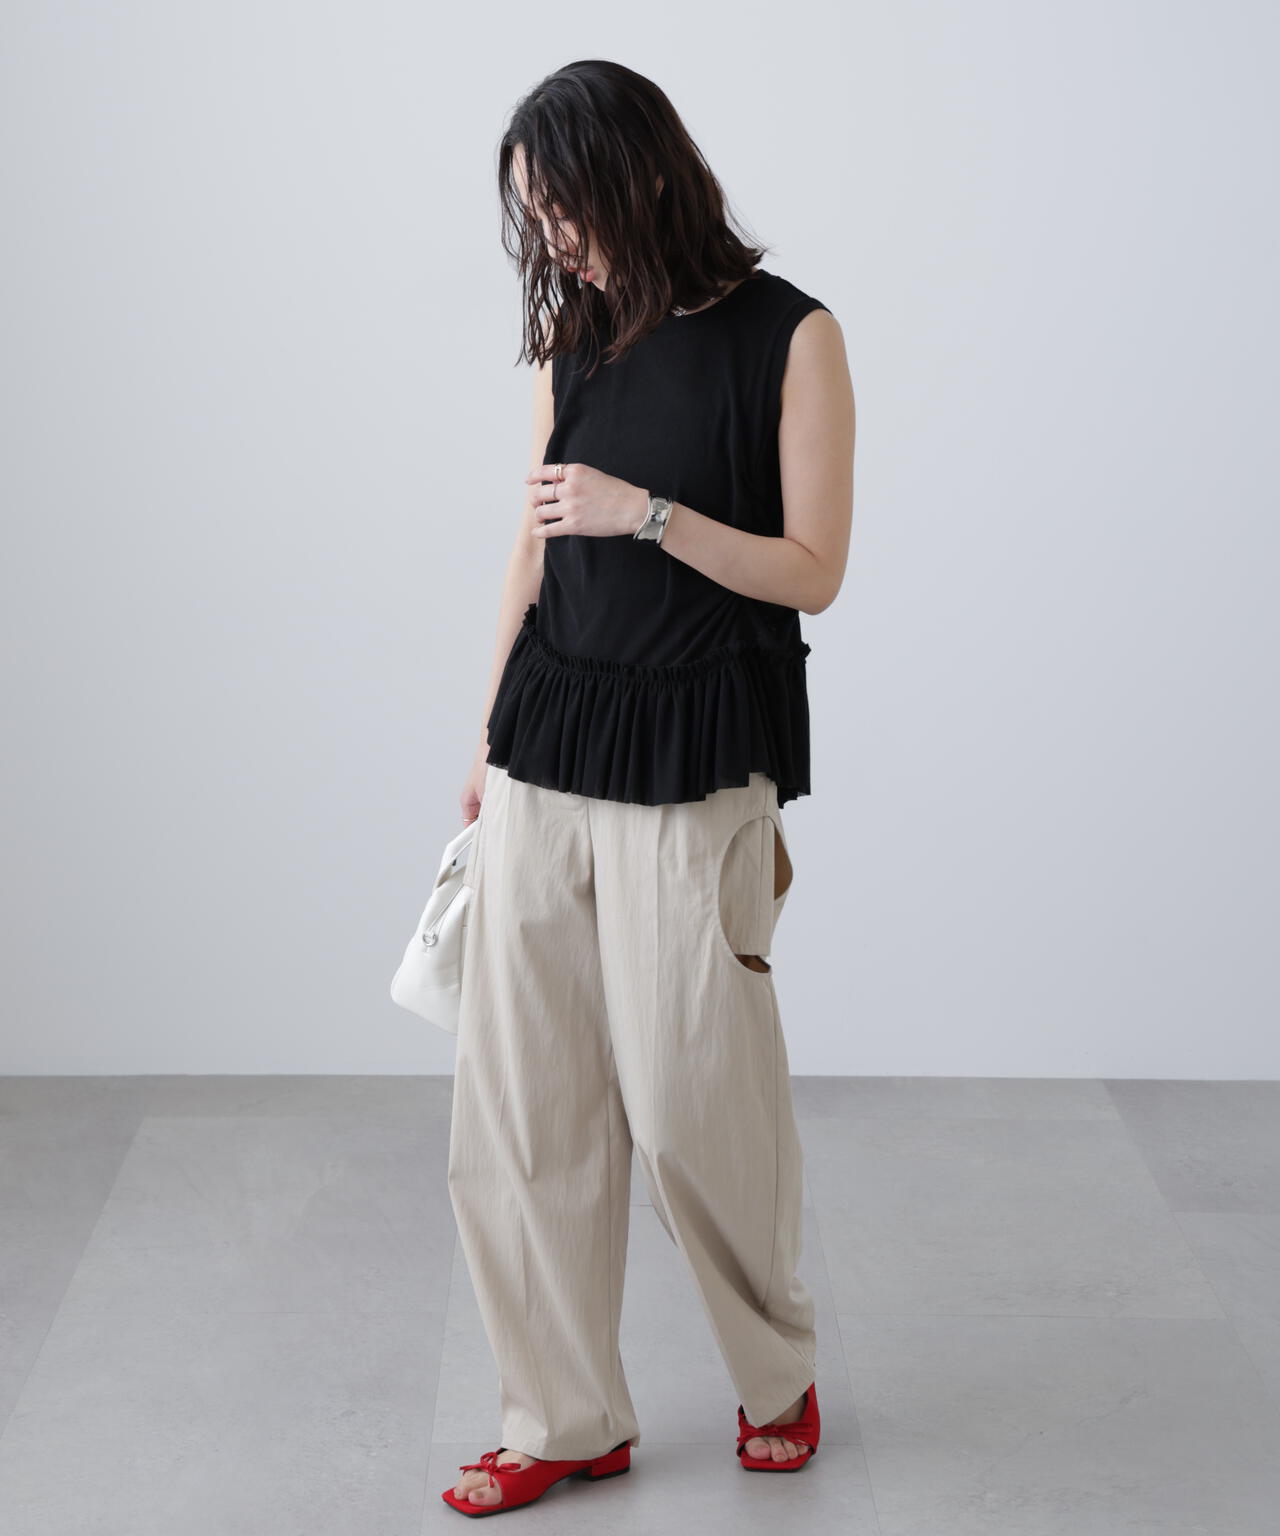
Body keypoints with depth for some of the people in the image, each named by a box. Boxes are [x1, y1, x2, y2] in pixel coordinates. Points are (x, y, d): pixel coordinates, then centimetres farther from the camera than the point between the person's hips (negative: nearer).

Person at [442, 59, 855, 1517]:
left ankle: (777, 1369, 29)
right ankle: (567, 1420, 19)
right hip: (547, 745, 5)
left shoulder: (789, 336, -5)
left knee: (691, 1099, 1)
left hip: (696, 762, -5)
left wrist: (647, 511, -18)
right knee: (519, 1099, 5)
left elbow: (812, 572, -7)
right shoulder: (573, 335, 10)